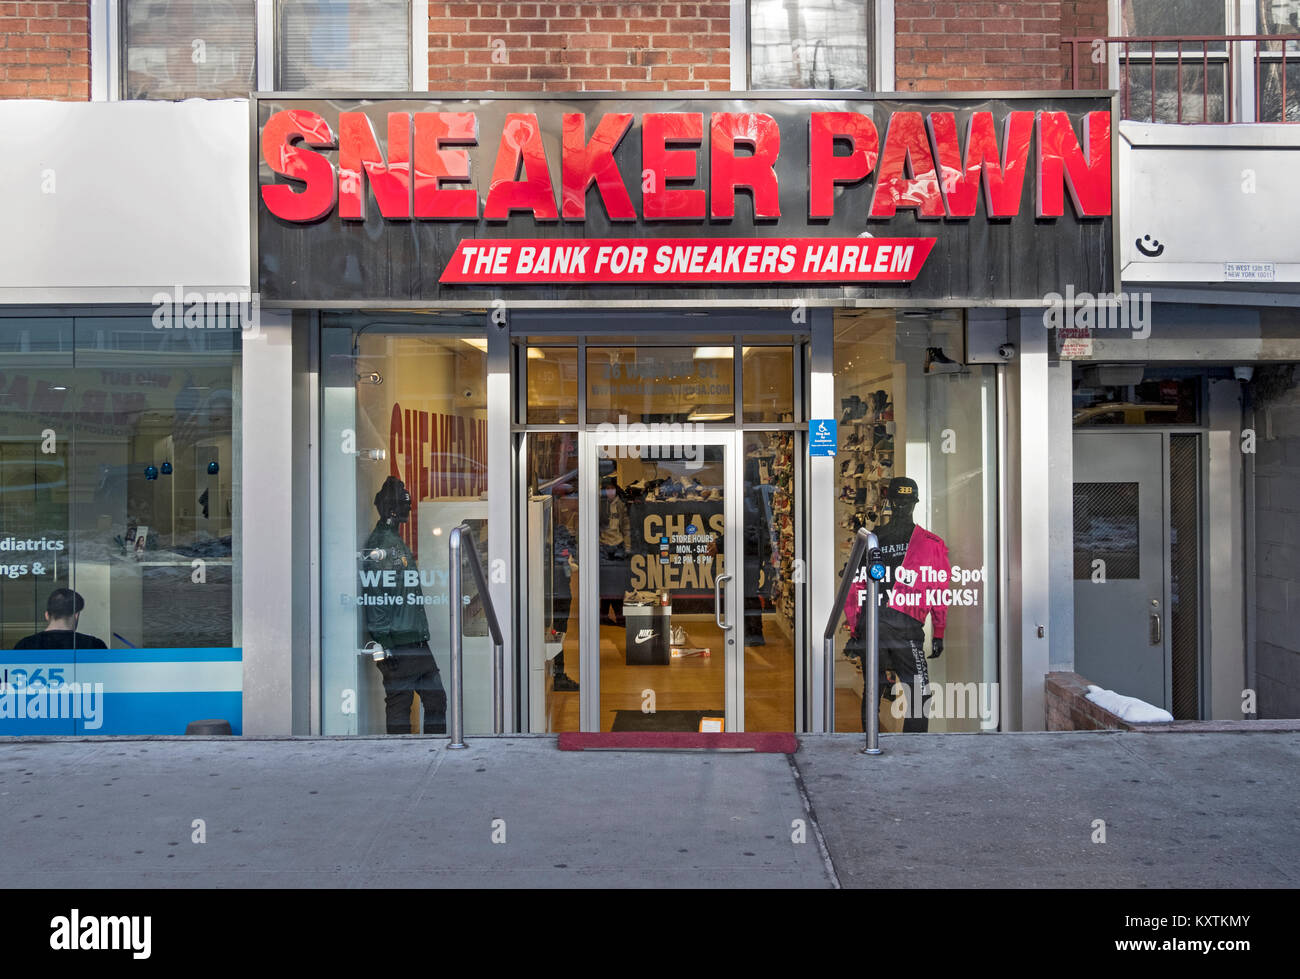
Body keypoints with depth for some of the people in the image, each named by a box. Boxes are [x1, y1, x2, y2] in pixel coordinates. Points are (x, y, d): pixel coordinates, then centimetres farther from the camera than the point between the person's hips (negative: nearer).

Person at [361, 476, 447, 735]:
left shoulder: (398, 541, 19)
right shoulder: (379, 543, -11)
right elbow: (375, 596, -17)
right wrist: (382, 643, -21)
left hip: (417, 642, 9)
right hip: (397, 644, -9)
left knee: (435, 699, 9)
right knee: (399, 702, -3)